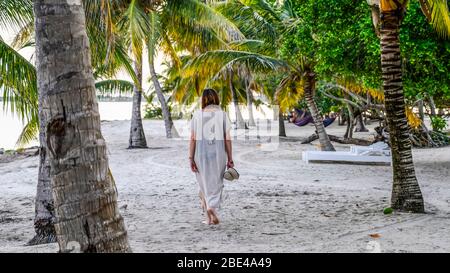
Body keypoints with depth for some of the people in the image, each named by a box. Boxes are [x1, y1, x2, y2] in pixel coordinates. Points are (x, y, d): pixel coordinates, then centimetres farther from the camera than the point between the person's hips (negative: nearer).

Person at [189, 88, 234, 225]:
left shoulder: (197, 114, -1)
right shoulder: (222, 114, -2)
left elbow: (193, 138, -5)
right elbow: (227, 139, -4)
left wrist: (191, 158, -2)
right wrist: (230, 159, 1)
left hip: (201, 153, 1)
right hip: (218, 153, -1)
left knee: (204, 183, 14)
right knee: (216, 183, 9)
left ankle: (209, 217, 14)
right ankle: (212, 207, -16)